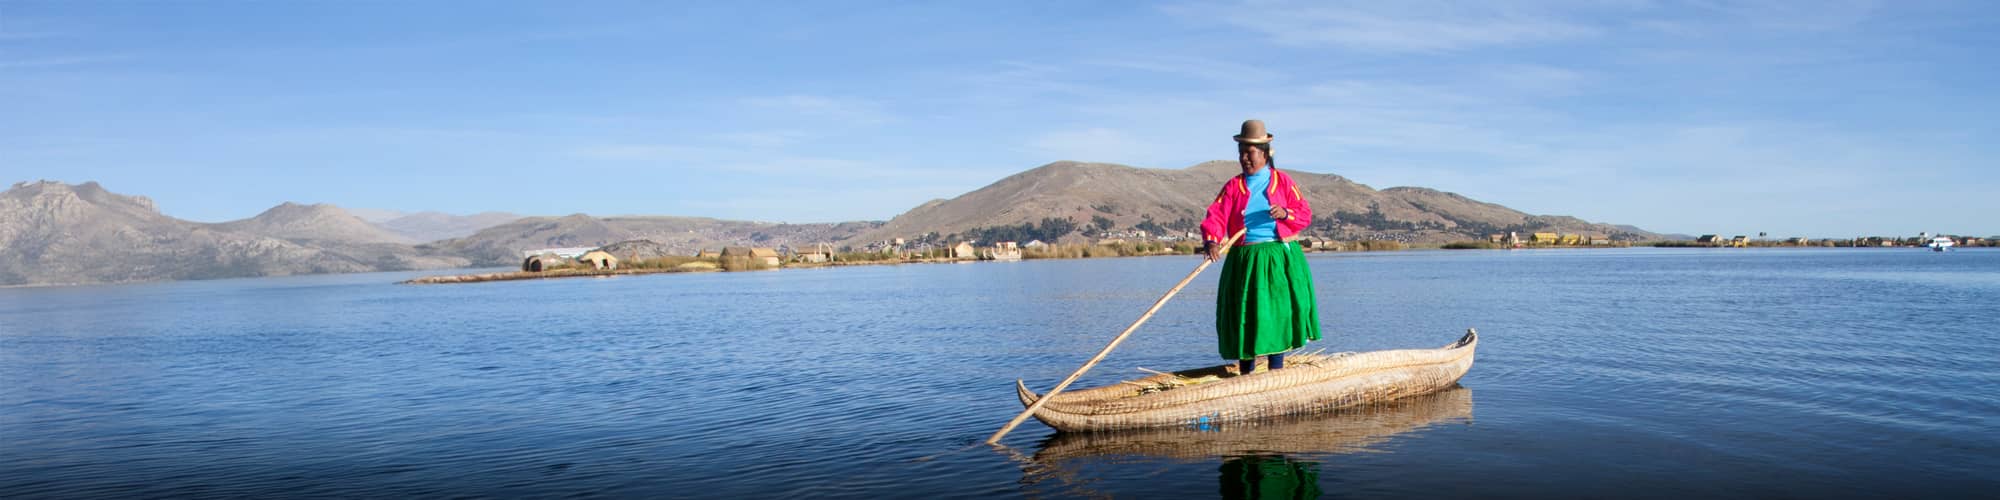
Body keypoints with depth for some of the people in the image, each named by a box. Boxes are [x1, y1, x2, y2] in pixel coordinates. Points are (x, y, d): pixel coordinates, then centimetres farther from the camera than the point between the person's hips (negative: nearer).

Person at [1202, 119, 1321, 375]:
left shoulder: (1282, 181, 7)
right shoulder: (1233, 186, 7)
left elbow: (1305, 215, 5)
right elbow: (1216, 217, -7)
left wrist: (1286, 213, -17)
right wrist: (1211, 241, -27)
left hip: (1280, 258, 0)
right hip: (1245, 260, 0)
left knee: (1278, 312, -1)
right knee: (1244, 315, -1)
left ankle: (1276, 372, 9)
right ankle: (1246, 376, 9)